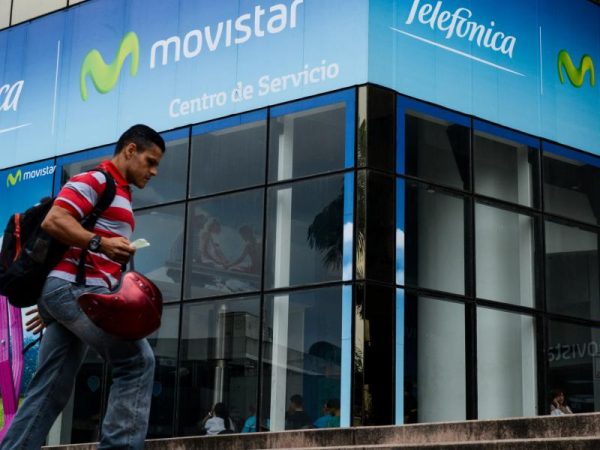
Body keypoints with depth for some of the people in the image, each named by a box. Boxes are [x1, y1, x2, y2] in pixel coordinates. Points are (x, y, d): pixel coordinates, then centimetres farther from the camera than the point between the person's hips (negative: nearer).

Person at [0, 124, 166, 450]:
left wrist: (51, 307, 27)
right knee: (137, 361, -15)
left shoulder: (118, 193, 27)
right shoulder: (95, 180, -2)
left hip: (70, 291, 10)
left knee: (49, 393, 5)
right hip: (75, 288, -10)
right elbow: (53, 220, -16)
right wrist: (100, 243, -27)